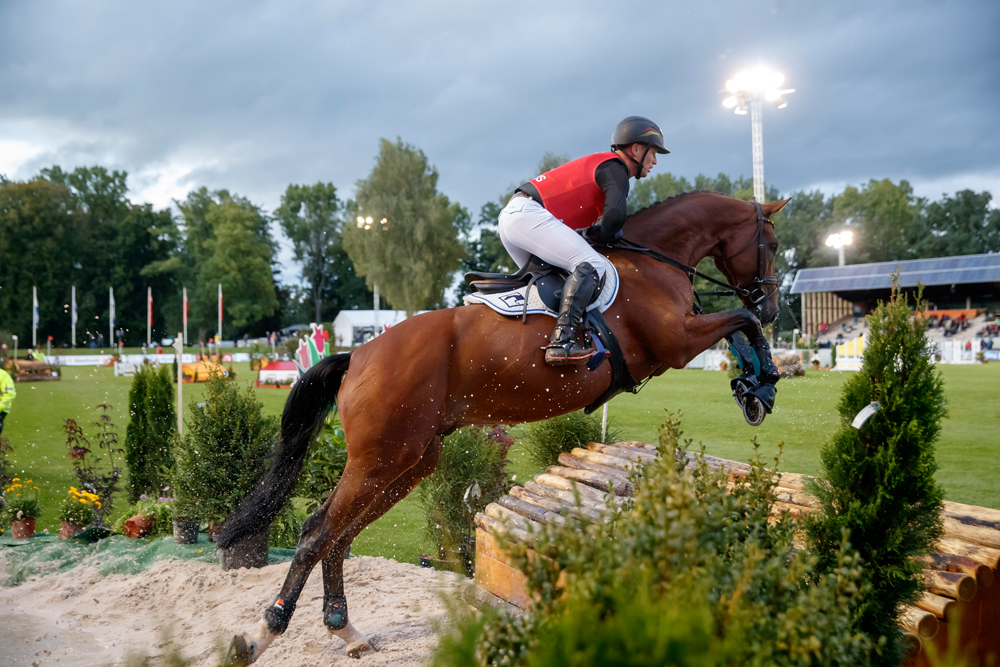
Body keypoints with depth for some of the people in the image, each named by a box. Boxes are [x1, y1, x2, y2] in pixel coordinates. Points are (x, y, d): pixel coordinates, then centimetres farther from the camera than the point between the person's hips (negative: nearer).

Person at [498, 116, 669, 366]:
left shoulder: (600, 164, 26)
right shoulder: (615, 168, -4)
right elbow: (615, 215, -20)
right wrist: (606, 235, -1)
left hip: (510, 216, 11)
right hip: (528, 214, -11)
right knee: (592, 265, -20)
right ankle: (561, 341, -31)